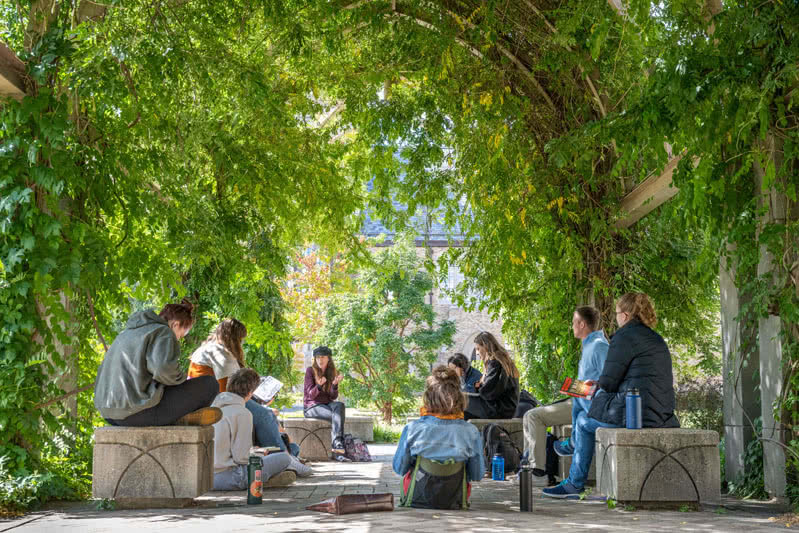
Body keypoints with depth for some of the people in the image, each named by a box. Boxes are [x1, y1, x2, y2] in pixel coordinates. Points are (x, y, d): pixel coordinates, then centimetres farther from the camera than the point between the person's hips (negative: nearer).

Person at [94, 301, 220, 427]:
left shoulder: (129, 333, 22)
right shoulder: (164, 334, -5)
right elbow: (165, 368, -25)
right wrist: (181, 378, -2)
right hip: (141, 410, -9)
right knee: (210, 385, 1)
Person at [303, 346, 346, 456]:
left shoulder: (331, 373, 7)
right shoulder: (310, 370, -5)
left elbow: (334, 396, -2)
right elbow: (311, 394, -13)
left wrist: (335, 384, -22)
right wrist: (319, 385, -33)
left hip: (327, 405, 4)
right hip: (311, 407, -4)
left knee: (339, 405, -32)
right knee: (337, 415, -31)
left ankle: (337, 445, -43)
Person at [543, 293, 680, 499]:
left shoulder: (625, 336, -9)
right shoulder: (656, 339, 18)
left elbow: (608, 382, -10)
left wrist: (598, 388, 15)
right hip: (662, 415, 9)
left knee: (583, 420, 15)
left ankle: (574, 484, 22)